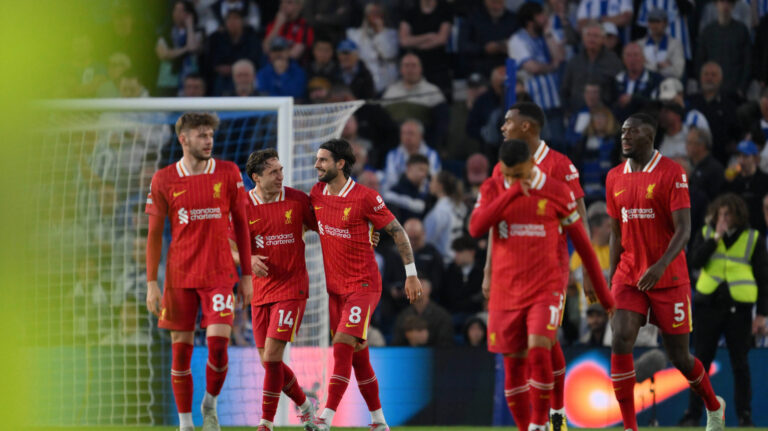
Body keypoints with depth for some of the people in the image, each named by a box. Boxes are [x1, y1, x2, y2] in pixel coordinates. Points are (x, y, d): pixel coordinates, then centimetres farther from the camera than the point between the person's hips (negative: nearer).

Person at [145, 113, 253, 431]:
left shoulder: (228, 173, 3)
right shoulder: (164, 180, 1)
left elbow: (241, 224, 8)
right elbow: (155, 234, 5)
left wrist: (247, 275, 5)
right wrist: (152, 283, -1)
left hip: (219, 274, 0)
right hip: (179, 276, 0)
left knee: (218, 343, -12)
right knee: (181, 348, 1)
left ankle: (210, 404, 14)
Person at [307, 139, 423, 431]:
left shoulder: (365, 198, -13)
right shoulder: (317, 193, 5)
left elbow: (397, 232, -6)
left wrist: (411, 273, -8)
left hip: (363, 285, -6)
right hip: (335, 286, 7)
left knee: (343, 347, -18)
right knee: (358, 355, 10)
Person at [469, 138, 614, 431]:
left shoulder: (557, 192, -2)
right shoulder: (492, 189, 3)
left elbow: (582, 243, 6)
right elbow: (476, 229, -14)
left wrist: (603, 294, 9)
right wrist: (510, 194, -21)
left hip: (546, 289, -2)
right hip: (505, 293, 2)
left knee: (539, 351, -21)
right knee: (513, 365, 4)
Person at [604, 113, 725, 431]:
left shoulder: (672, 173, -10)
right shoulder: (615, 178, 7)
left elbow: (683, 229, -16)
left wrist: (660, 266, -30)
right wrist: (611, 281, 10)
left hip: (669, 279, -4)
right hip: (629, 278, 4)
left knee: (678, 356, 5)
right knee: (620, 343, -15)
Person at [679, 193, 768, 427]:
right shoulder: (705, 234, 7)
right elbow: (695, 261, -10)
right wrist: (716, 237, -15)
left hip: (738, 308, -1)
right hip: (708, 304, 1)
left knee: (740, 363, 1)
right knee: (701, 361, 3)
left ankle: (744, 415, 8)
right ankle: (693, 414, 9)